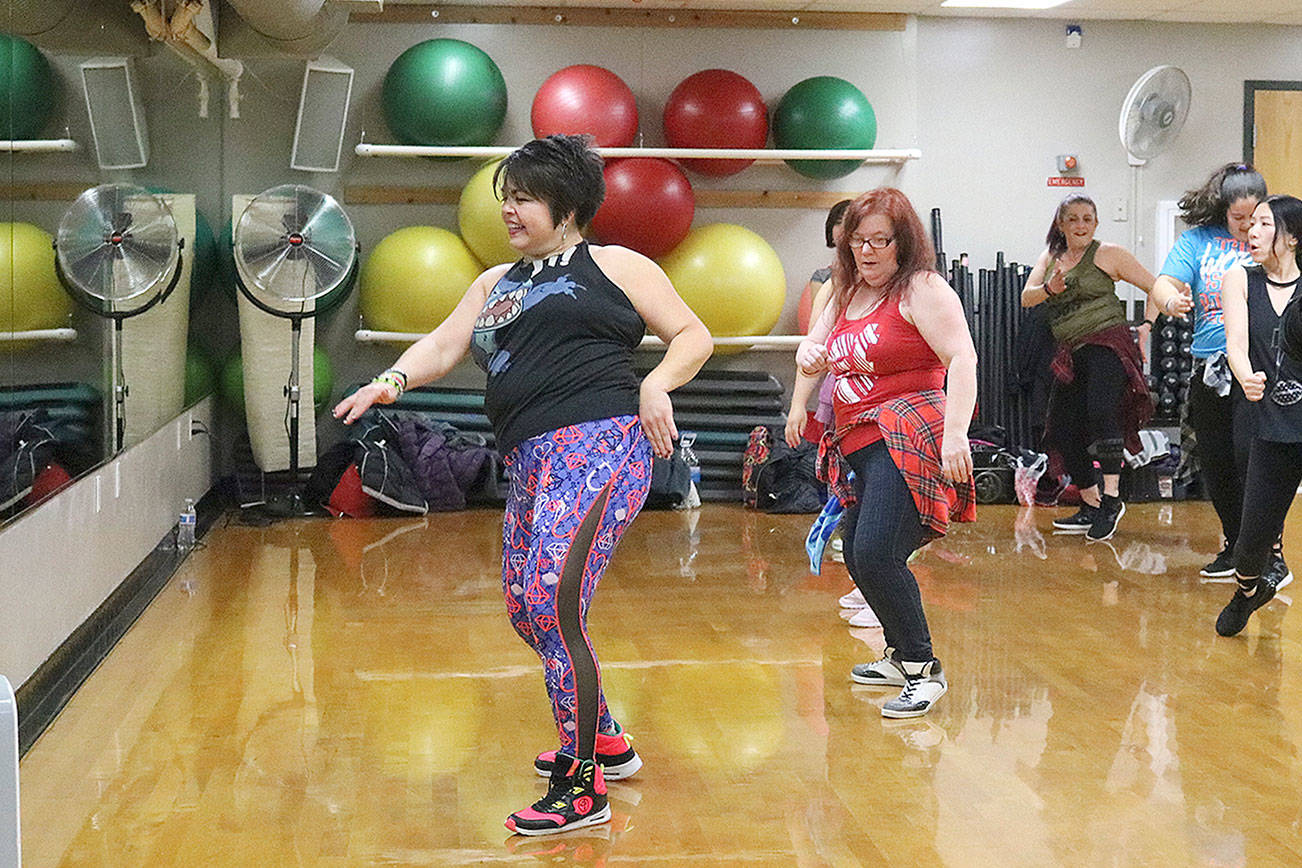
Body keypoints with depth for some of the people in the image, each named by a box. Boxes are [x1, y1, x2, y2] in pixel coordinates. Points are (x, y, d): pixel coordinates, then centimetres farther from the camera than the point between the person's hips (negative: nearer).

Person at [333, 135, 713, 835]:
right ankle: (603, 739, 32)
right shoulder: (494, 285, 25)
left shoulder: (614, 266, 8)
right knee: (526, 611, 11)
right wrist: (393, 381, -7)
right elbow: (443, 345, 13)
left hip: (600, 444, -8)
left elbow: (693, 335, 7)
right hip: (531, 462, 8)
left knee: (552, 599, -21)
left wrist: (656, 383, -11)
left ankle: (581, 786, -13)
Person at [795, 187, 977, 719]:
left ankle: (924, 669, -7)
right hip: (860, 445, 9)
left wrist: (955, 433, -28)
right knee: (858, 558, 13)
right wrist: (809, 357, -4)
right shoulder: (847, 294, 18)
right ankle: (901, 657, 31)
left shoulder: (921, 289, -7)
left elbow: (962, 359, -17)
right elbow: (813, 346, 22)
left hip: (908, 438, -9)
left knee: (876, 554, -20)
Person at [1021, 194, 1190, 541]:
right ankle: (1090, 506, 18)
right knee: (1061, 431, 4)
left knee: (1100, 412, -28)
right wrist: (1049, 289, -15)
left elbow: (1153, 285, -5)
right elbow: (1026, 298, 6)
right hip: (1072, 354, 7)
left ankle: (1111, 499, -24)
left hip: (1107, 345, -7)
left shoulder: (1107, 254, 0)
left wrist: (1170, 301, -26)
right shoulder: (1050, 258, 16)